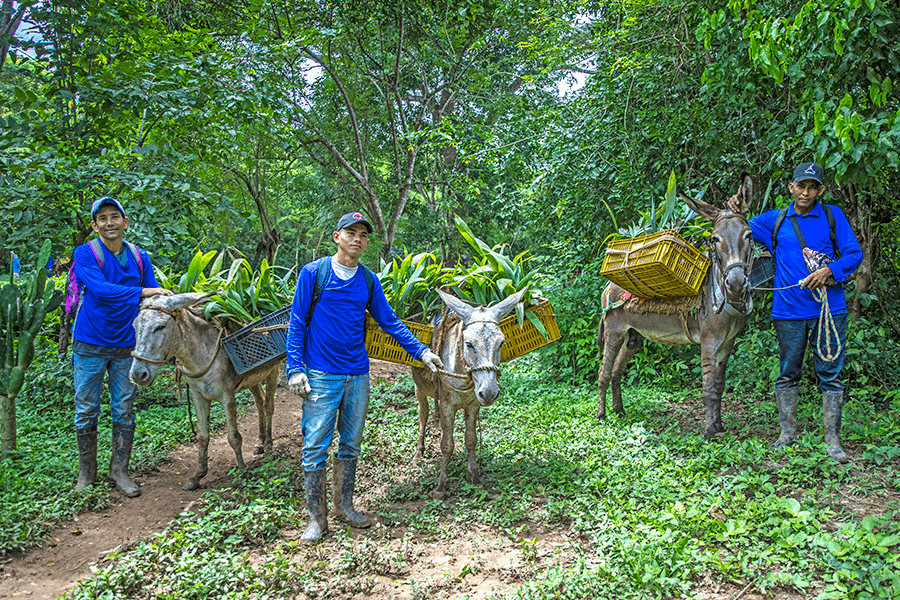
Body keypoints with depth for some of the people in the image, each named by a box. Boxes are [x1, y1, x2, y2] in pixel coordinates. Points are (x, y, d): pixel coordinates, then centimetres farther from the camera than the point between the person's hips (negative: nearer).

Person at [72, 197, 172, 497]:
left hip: (126, 344, 3)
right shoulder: (85, 253, -8)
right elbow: (100, 288, -24)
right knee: (86, 409, 7)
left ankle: (119, 470, 20)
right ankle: (86, 472, 23)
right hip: (90, 344, -3)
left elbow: (155, 295, 3)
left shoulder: (139, 257, 5)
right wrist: (142, 291, -32)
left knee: (124, 409, 8)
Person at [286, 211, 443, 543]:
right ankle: (316, 518, 13)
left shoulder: (369, 280, 7)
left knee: (351, 444, 14)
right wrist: (295, 368, -10)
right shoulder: (313, 272, -4)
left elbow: (390, 322, 11)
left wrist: (421, 350, 3)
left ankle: (344, 506, 29)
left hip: (357, 375, 4)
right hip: (321, 375, -4)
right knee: (316, 447, 0)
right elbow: (297, 323, -3)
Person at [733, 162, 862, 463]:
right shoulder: (773, 221, 9)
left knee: (830, 374, 2)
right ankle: (788, 433, 19)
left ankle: (832, 439, 11)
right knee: (788, 373, 8)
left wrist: (830, 271, -15)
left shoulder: (833, 216, 5)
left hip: (829, 310, -1)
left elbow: (854, 253, 3)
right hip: (789, 311, 1)